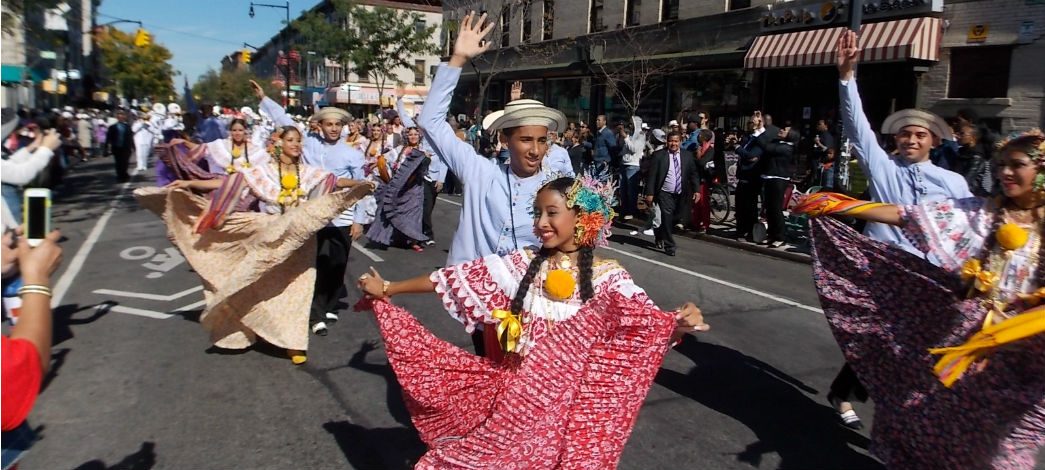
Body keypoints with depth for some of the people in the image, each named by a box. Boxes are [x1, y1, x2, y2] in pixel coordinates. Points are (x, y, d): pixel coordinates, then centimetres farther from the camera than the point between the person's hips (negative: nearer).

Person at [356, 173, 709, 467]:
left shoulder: (606, 277, -8)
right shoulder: (521, 264, -3)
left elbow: (646, 317, -18)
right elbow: (453, 278, -3)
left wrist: (680, 322, -41)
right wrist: (386, 290, -2)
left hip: (567, 400, -2)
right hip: (515, 393, 2)